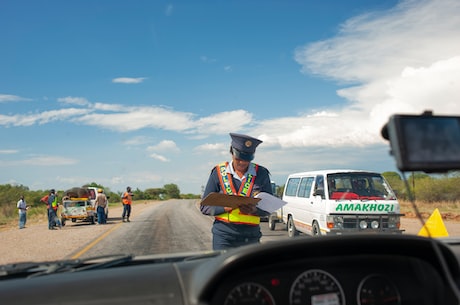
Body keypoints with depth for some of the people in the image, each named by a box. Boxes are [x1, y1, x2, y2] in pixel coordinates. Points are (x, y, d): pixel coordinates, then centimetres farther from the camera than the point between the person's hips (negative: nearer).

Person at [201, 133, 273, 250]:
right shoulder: (218, 172, 2)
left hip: (250, 237, 1)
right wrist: (225, 207, -16)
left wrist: (254, 210, -16)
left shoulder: (261, 174, 4)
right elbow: (204, 207, 3)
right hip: (223, 236, 0)